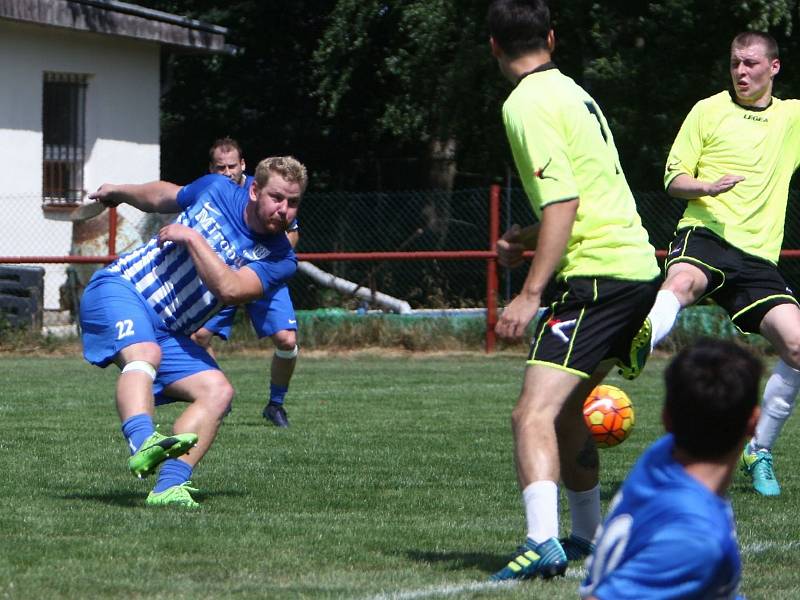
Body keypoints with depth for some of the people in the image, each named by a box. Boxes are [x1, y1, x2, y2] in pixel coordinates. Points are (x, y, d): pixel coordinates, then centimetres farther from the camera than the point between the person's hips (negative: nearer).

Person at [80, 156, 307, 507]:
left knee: (218, 392, -17)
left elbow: (229, 289, -21)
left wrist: (192, 237, -19)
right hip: (120, 288, -3)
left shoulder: (280, 260, -4)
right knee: (145, 354, -33)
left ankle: (168, 487, -27)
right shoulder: (217, 190, -3)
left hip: (169, 334, 3)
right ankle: (143, 445, -58)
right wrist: (119, 192, 33)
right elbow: (161, 196, 19)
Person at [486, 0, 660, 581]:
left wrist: (531, 294, -20)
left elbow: (562, 203, -19)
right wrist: (532, 236, 28)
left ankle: (543, 541, -34)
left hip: (596, 274, -9)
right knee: (566, 411, 23)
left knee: (534, 413, -18)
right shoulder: (573, 92, 18)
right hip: (636, 265, 9)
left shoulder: (528, 105, -10)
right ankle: (585, 535, 34)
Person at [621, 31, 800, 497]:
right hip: (705, 235, -3)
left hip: (759, 255, 3)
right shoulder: (709, 111, 8)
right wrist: (708, 187, -16)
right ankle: (637, 347, -69)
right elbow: (674, 178, 5)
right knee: (682, 283, -39)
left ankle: (760, 453, 5)